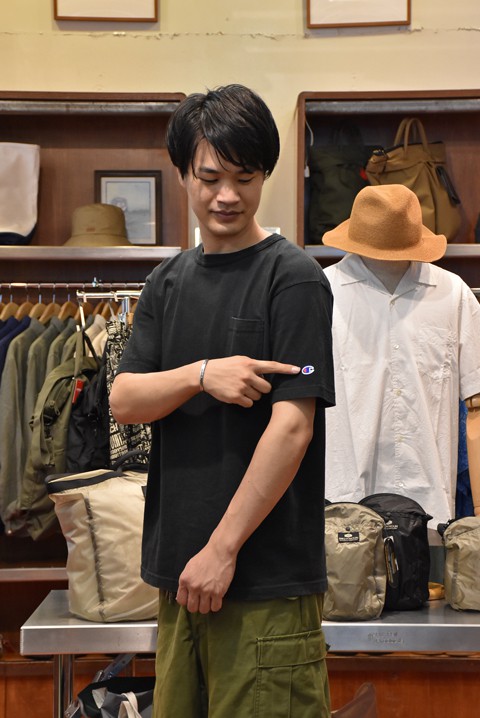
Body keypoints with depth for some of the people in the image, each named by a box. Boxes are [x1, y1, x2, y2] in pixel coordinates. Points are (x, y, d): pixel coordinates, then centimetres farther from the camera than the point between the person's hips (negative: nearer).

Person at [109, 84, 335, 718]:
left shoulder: (292, 277, -8)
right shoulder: (168, 283, 12)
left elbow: (291, 428, -15)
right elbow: (124, 402, 3)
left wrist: (223, 548, -15)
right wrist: (202, 375, -16)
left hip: (267, 576, -6)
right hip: (179, 570, 6)